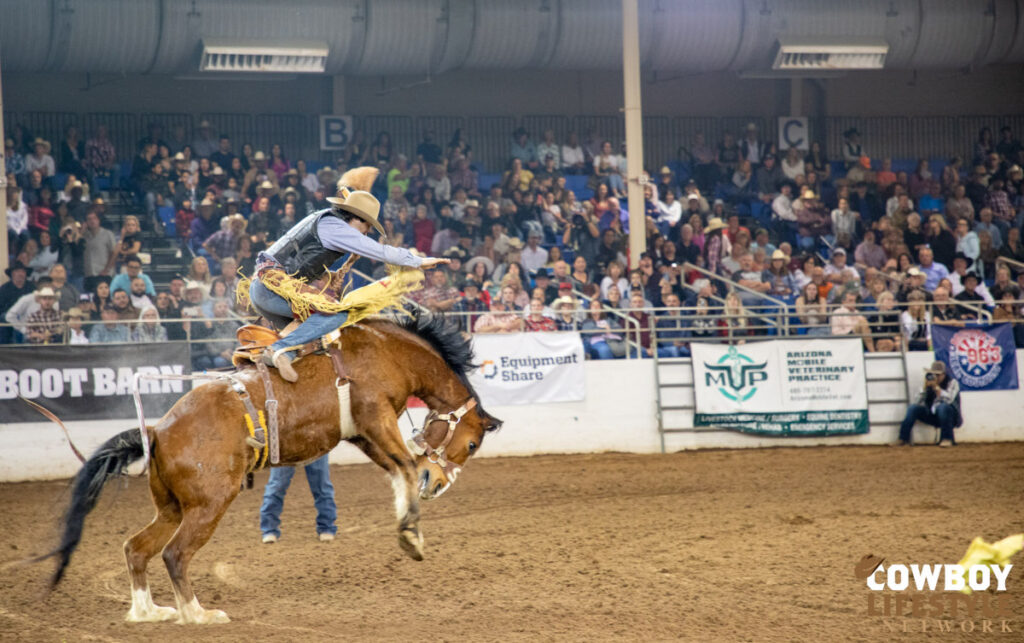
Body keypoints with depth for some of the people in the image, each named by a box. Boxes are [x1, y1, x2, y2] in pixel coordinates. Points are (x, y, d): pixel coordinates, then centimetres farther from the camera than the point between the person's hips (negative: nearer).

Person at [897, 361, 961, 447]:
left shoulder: (952, 383, -5)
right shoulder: (929, 384, 7)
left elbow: (948, 399, -24)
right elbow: (918, 402, -4)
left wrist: (936, 387, -25)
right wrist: (925, 387, -14)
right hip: (932, 416, 5)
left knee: (943, 406, -37)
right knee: (913, 408, -14)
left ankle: (947, 439, -27)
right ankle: (904, 439, -16)